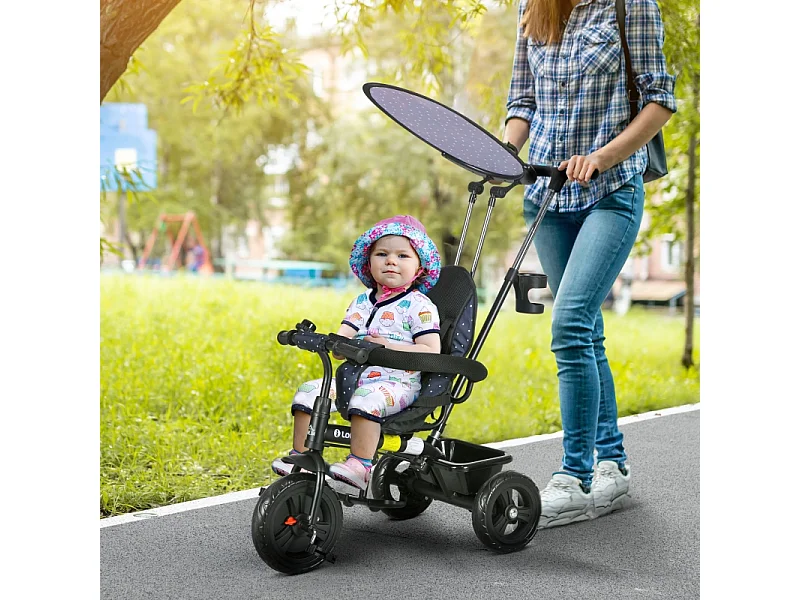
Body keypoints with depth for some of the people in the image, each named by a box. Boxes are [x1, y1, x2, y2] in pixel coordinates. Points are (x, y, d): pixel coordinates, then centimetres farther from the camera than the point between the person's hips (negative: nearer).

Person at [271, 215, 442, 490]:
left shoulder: (419, 305, -3)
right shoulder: (362, 302, 14)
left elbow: (431, 351, -12)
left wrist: (390, 346, -22)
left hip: (396, 382, -6)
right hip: (356, 376, 7)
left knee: (366, 399, -38)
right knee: (308, 391, -11)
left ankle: (360, 465, -33)